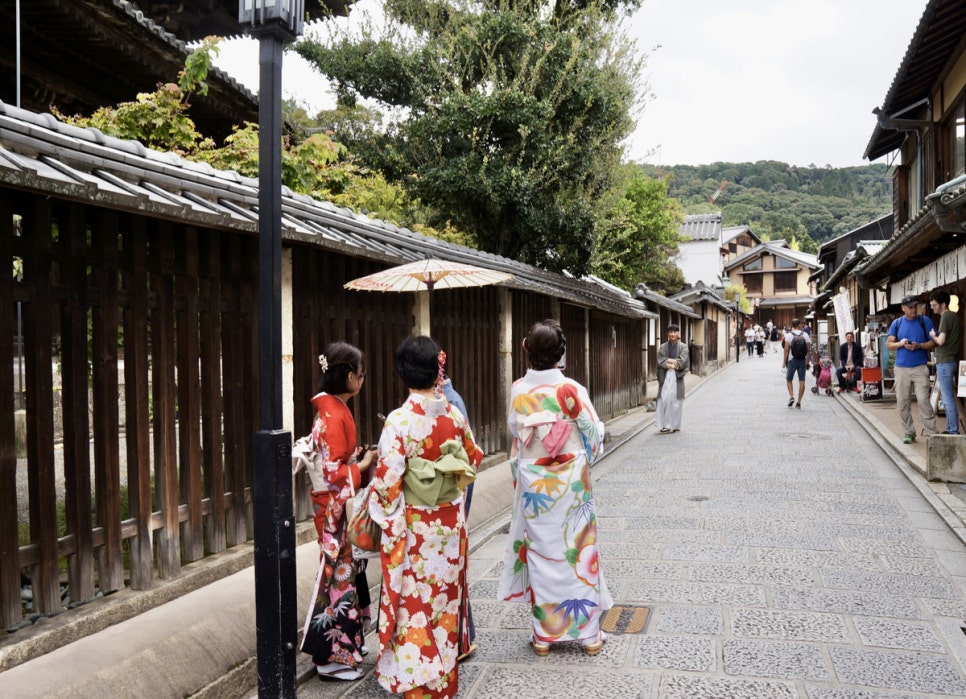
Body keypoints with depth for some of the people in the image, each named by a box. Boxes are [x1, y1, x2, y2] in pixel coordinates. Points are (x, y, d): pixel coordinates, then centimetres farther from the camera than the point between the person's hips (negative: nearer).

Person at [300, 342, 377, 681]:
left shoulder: (336, 409, 9)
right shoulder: (331, 414, -21)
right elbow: (332, 472, -23)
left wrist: (358, 456, 4)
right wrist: (364, 464, -11)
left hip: (341, 505, 10)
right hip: (334, 506, -10)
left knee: (347, 570, 17)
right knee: (339, 573, 0)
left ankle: (347, 642, 31)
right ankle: (331, 657, 13)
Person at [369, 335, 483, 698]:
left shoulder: (400, 420, -19)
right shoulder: (455, 415, -5)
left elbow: (387, 480, -19)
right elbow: (474, 460, 9)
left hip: (413, 527, -4)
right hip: (451, 522, 4)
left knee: (414, 600, 9)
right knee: (446, 596, 17)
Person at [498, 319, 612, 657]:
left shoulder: (518, 391, -8)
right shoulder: (571, 390, -15)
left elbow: (515, 431, 4)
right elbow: (595, 435, -6)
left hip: (533, 484, 2)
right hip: (570, 483, -1)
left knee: (539, 553, 12)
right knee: (577, 552, 10)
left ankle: (544, 635, 22)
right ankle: (589, 634, 21)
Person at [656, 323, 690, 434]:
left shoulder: (683, 347, 7)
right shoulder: (663, 347, 9)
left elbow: (683, 361, -7)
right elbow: (660, 361, -4)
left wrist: (668, 361, -10)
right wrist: (674, 362, -13)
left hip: (677, 376, 0)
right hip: (665, 376, 1)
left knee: (675, 400, -1)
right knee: (664, 399, -8)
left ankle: (675, 425, 7)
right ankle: (665, 425, -6)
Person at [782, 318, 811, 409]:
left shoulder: (789, 336, -5)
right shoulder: (805, 335, 1)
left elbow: (786, 350, -9)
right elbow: (808, 350, 1)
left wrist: (784, 362, -4)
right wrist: (807, 360, 12)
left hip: (792, 360, -1)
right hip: (802, 361, 2)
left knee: (789, 380, 12)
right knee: (802, 381, 5)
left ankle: (791, 397, -7)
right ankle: (799, 402, 4)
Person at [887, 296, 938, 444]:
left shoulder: (925, 321, 3)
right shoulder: (896, 323, 8)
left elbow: (934, 342, 2)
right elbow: (889, 344, 7)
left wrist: (919, 346, -15)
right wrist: (900, 343, -13)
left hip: (920, 367, -2)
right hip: (901, 368, 3)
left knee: (923, 400, -10)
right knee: (902, 402, 3)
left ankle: (931, 433, -4)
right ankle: (909, 433, 13)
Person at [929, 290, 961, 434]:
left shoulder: (946, 317, -14)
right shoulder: (955, 317, 15)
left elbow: (941, 341, -21)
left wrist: (933, 336, -2)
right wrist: (936, 337, 13)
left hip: (945, 361, -10)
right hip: (952, 360, 10)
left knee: (948, 399, -7)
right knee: (948, 398, 14)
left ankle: (953, 431, -5)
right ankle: (950, 429, 18)